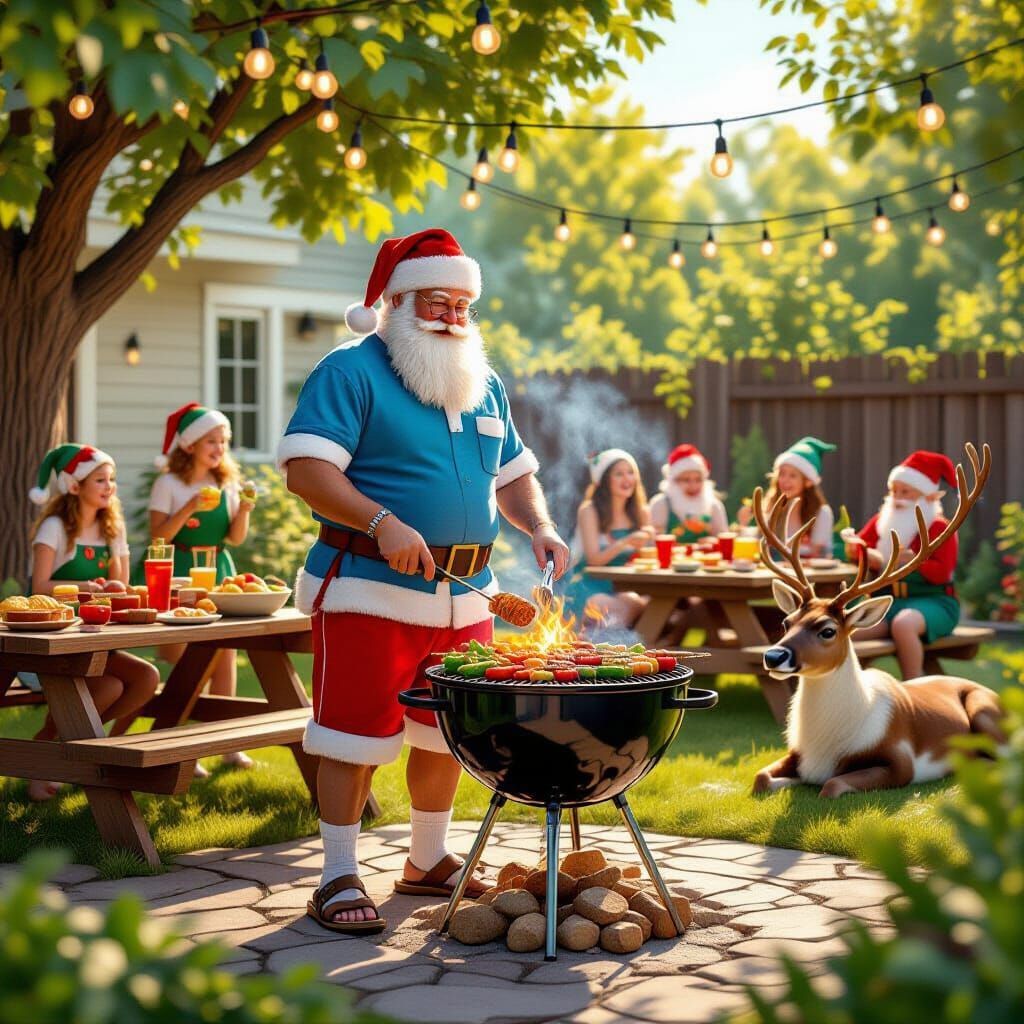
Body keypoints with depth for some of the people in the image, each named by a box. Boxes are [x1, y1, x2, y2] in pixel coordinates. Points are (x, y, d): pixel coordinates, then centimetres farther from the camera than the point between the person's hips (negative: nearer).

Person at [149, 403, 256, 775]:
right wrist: (189, 509, -21)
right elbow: (158, 536, -10)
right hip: (182, 571, -5)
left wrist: (243, 511, -10)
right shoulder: (169, 484, -5)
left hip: (220, 569, 5)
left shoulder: (227, 483, 9)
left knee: (225, 653, 4)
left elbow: (235, 538, 8)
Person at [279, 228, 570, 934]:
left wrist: (540, 527, 5)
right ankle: (339, 878, 7)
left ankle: (429, 861, 30)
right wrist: (382, 523, -28)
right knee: (355, 735, -3)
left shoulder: (484, 384, 17)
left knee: (446, 734, 14)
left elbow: (514, 473, 25)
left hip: (466, 595, 7)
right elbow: (306, 469, -17)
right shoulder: (351, 371, -6)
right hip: (370, 591, -7)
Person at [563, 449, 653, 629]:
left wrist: (648, 538, -18)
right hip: (589, 588, -4)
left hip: (622, 589, 5)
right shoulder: (589, 511, -6)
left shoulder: (642, 513, 8)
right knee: (633, 606, -32)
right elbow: (594, 559, -14)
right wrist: (626, 542, -29)